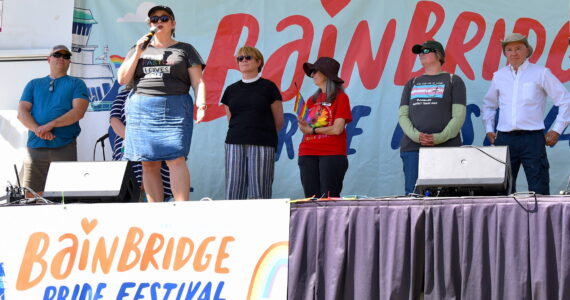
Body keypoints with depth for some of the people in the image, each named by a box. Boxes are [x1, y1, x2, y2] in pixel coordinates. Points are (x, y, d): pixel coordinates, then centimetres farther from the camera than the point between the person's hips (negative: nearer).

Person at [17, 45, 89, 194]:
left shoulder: (76, 84, 13)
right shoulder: (33, 85, 21)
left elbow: (78, 112, -3)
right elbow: (22, 112, 9)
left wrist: (50, 125, -14)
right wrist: (37, 129, -11)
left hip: (64, 147, -2)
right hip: (35, 147, 2)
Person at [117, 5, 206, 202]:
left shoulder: (185, 50, 13)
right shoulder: (139, 49, 20)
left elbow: (197, 82, 5)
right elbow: (122, 79, 13)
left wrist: (201, 104, -13)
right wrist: (137, 54, 3)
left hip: (174, 109, -3)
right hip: (141, 111, 3)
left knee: (176, 160, -16)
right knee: (149, 164, -2)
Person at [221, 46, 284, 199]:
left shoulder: (268, 87, 4)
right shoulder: (231, 90, 15)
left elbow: (278, 122, 7)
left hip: (262, 146, -3)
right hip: (235, 145, 4)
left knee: (259, 192, -7)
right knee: (233, 191, -3)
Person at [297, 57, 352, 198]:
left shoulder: (340, 97, 0)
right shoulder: (312, 100, 17)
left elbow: (337, 129, -9)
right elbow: (306, 127, 17)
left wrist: (312, 130, -2)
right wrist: (303, 124, -5)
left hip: (332, 154, -6)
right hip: (308, 153, 6)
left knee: (329, 198, -10)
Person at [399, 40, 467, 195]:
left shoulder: (453, 81, 11)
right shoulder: (412, 84, 22)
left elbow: (459, 116, 1)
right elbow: (402, 115, 12)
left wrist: (440, 137, -14)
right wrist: (415, 135, -8)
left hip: (445, 147, -3)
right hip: (412, 148, 3)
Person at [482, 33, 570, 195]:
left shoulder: (540, 73, 3)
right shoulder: (499, 76, 14)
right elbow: (489, 105, 29)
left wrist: (557, 130, -1)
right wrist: (489, 129, 18)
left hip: (532, 138, -3)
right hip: (504, 138, 4)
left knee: (539, 191, -7)